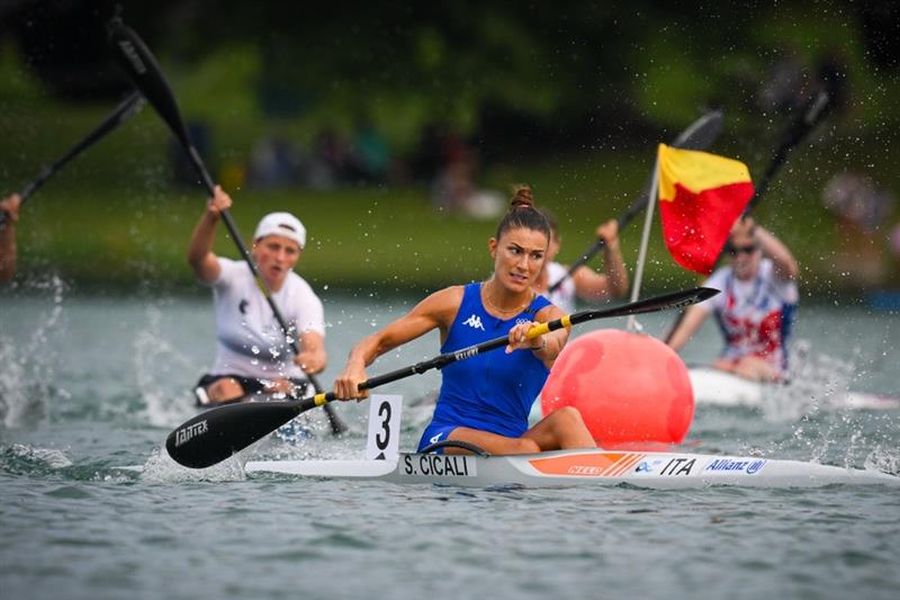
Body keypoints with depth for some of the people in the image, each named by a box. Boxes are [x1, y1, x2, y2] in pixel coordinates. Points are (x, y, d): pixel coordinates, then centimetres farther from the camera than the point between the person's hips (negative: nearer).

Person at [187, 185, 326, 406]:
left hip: (284, 382, 0)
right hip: (228, 378, 0)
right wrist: (210, 218, -47)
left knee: (284, 388, -32)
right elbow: (198, 259, -27)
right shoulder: (235, 278, -6)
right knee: (227, 389, -32)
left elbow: (314, 347, -24)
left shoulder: (303, 298, -8)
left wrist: (315, 360, -50)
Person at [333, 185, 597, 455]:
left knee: (566, 417, -31)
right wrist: (354, 367, -23)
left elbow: (553, 347, -25)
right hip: (444, 440, -1)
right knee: (524, 450, -33)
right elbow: (378, 342, 0)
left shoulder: (546, 315, 0)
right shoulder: (456, 302, 1)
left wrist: (537, 342, -51)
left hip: (511, 438, 1)